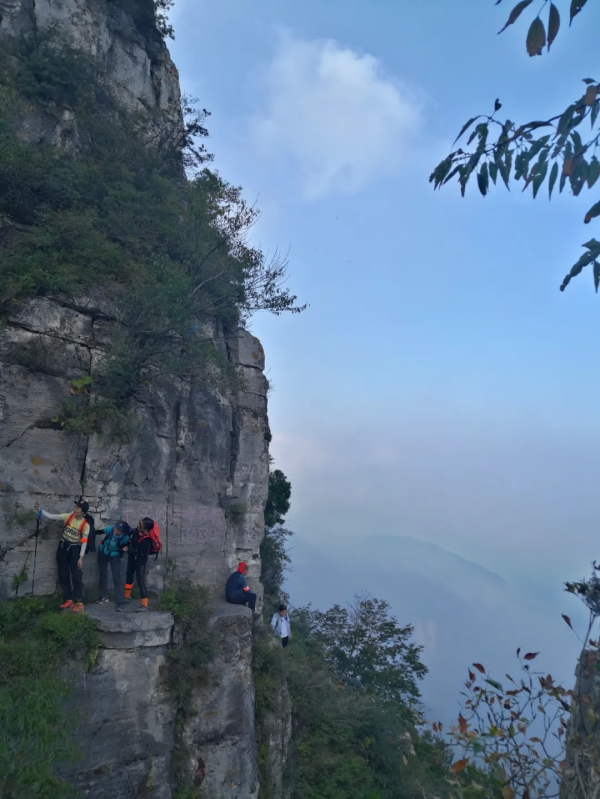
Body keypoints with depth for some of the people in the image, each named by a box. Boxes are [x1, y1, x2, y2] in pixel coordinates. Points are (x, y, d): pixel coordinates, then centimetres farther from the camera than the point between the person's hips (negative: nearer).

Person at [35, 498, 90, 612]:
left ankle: (79, 602, 0)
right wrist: (39, 510, -23)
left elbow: (84, 542, -9)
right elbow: (51, 516, -8)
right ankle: (68, 600, 18)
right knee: (63, 575, 8)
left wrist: (81, 558, -11)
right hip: (63, 547, 4)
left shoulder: (85, 525, -12)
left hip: (74, 550, -4)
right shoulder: (68, 516, -5)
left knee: (76, 577, -3)